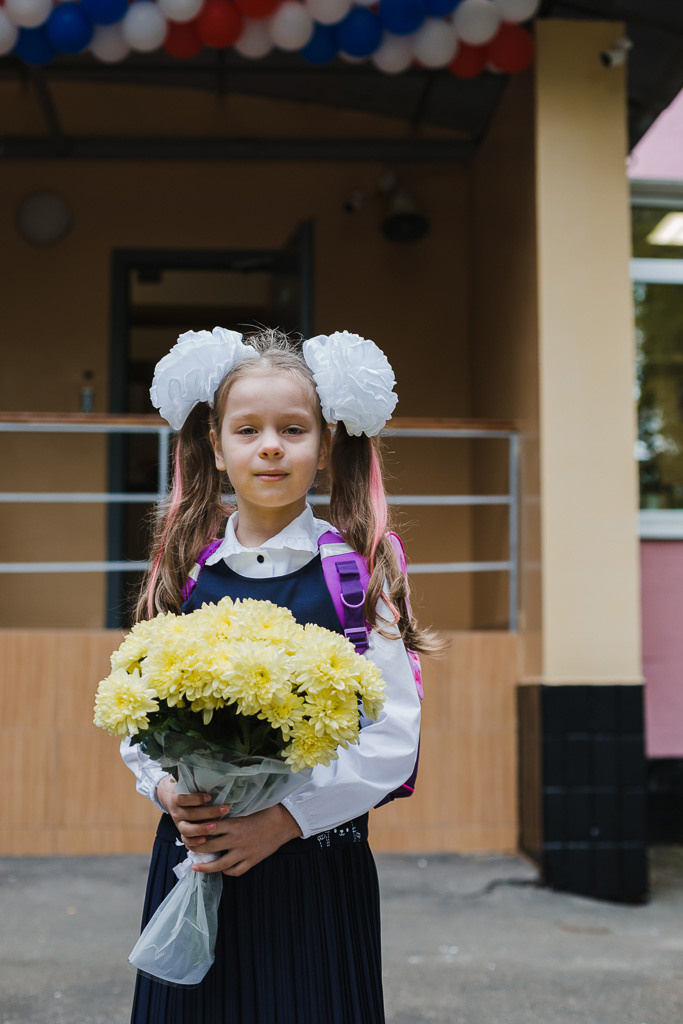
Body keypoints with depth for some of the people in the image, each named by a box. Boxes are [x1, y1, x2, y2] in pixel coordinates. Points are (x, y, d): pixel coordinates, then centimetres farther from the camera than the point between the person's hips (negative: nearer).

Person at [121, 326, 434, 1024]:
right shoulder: (184, 571, 3)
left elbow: (394, 737, -9)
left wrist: (288, 816, -16)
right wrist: (166, 789, -11)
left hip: (317, 860, -2)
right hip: (193, 856, 2)